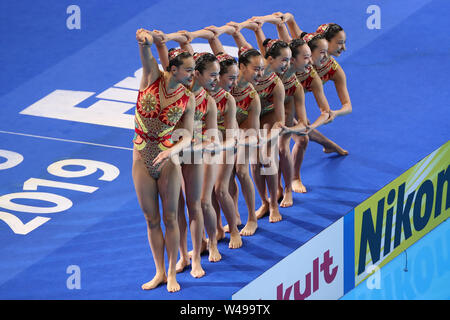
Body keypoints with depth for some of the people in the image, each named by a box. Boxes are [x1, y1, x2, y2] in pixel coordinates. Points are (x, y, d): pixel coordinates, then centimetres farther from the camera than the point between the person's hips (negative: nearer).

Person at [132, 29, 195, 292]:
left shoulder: (188, 99, -5)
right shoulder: (152, 78, -7)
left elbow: (188, 136, -7)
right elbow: (147, 52, -24)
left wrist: (173, 150, -29)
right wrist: (145, 41, -48)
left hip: (168, 159, -1)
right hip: (142, 159, 1)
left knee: (170, 218, 4)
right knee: (151, 219, 10)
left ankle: (172, 273, 16)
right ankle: (159, 272, 22)